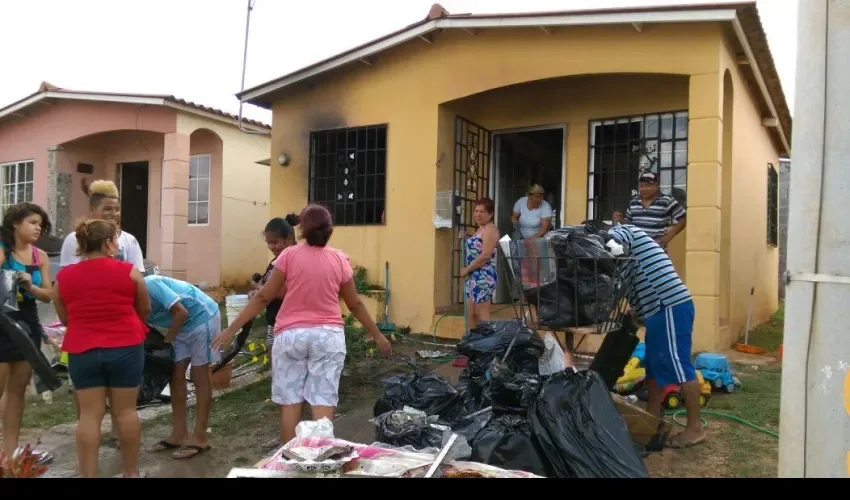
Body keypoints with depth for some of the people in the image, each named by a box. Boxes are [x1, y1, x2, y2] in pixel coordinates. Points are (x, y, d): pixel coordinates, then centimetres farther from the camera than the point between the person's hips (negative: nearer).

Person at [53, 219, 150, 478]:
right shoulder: (129, 271, -6)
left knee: (89, 414, 7)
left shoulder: (64, 277, 1)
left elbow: (64, 318, 11)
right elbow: (145, 309, 6)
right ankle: (131, 472, 19)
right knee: (125, 411, 8)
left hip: (82, 351, 2)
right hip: (125, 348, -2)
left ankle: (87, 475, 11)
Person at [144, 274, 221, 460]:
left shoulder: (150, 285, -26)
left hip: (202, 318, -8)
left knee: (200, 378, -4)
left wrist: (166, 342, -16)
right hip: (184, 325, 8)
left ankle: (200, 438, 3)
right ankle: (180, 434, 15)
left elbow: (181, 312, -27)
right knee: (176, 375, 6)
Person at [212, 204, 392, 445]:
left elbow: (263, 298, -4)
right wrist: (378, 336, 18)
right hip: (328, 335, 1)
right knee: (323, 401, 2)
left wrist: (231, 329, 3)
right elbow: (355, 305, 7)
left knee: (290, 401, 8)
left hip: (291, 335, -1)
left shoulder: (289, 255, -4)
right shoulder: (339, 259, 2)